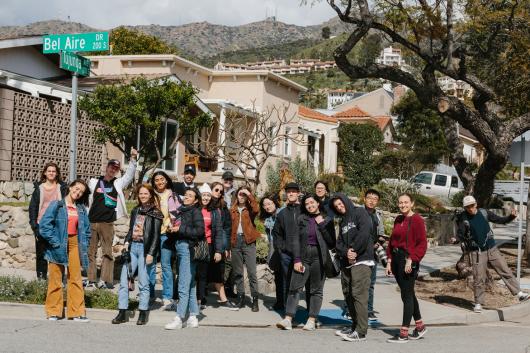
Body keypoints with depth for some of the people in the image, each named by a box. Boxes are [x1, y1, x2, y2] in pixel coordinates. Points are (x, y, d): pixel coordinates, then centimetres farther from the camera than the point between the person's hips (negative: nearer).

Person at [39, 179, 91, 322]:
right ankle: (53, 311, 10)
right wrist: (55, 242, -14)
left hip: (75, 244, 4)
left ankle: (77, 312, 6)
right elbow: (44, 224, -11)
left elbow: (86, 228, 19)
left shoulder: (81, 209, 12)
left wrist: (84, 244, 6)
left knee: (76, 278, 2)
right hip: (58, 245, -4)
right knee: (55, 279, 1)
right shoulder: (56, 205, -3)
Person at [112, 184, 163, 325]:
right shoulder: (136, 211, 16)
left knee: (143, 282, -4)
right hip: (132, 247, 5)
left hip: (145, 248, -5)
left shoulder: (155, 213, 0)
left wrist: (150, 253, -11)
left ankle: (143, 313, 5)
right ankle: (122, 312, 3)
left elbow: (156, 235, -4)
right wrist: (127, 242, 4)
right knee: (123, 280, -1)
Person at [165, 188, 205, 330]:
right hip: (180, 247, 8)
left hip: (188, 248, -8)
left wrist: (180, 229, -12)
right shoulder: (182, 211, 16)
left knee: (184, 286, -9)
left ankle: (179, 318, -9)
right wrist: (173, 228, 5)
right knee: (190, 286, 10)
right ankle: (193, 317, 13)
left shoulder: (196, 212, -5)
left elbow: (200, 231, -14)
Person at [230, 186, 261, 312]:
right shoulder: (233, 210, 14)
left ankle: (255, 300, -6)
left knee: (252, 272, -8)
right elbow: (230, 227, 10)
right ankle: (240, 298, 15)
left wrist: (249, 195, -15)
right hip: (235, 241, 3)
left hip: (248, 241, -3)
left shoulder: (250, 209, 6)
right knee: (237, 272, 7)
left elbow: (256, 209, -18)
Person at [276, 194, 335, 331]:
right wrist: (297, 260, -4)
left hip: (319, 258, -1)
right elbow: (296, 240, 5)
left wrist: (322, 225, -10)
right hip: (303, 256, 2)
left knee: (316, 289, 3)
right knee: (295, 287, -4)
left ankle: (312, 320, 8)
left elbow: (332, 242, -4)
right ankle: (288, 319, -6)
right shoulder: (302, 219, 8)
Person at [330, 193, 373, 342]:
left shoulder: (359, 213, -1)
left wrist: (354, 250, -12)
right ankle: (355, 325, 22)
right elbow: (339, 243, 13)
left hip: (361, 261, -9)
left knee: (359, 295, -13)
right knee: (348, 294, 11)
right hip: (346, 263, 9)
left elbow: (365, 232, -17)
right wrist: (346, 252, -9)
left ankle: (361, 331, -15)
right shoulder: (343, 221, 23)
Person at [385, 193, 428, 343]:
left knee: (407, 295, -5)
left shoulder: (417, 220, -9)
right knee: (408, 294, 16)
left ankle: (403, 333, -3)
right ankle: (420, 326, 29)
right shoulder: (398, 220, 14)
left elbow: (422, 244, -14)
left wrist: (411, 260, -20)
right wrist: (390, 260, 9)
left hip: (408, 260, -8)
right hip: (396, 259, 8)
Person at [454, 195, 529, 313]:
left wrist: (511, 216, -11)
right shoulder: (463, 219, -8)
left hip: (492, 249, 3)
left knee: (505, 271, 4)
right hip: (476, 252, -3)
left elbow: (500, 220, 6)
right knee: (479, 278, -1)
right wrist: (456, 240, -33)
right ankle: (478, 303, 12)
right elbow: (460, 235, -11)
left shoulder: (484, 213, 0)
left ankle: (519, 293, 14)